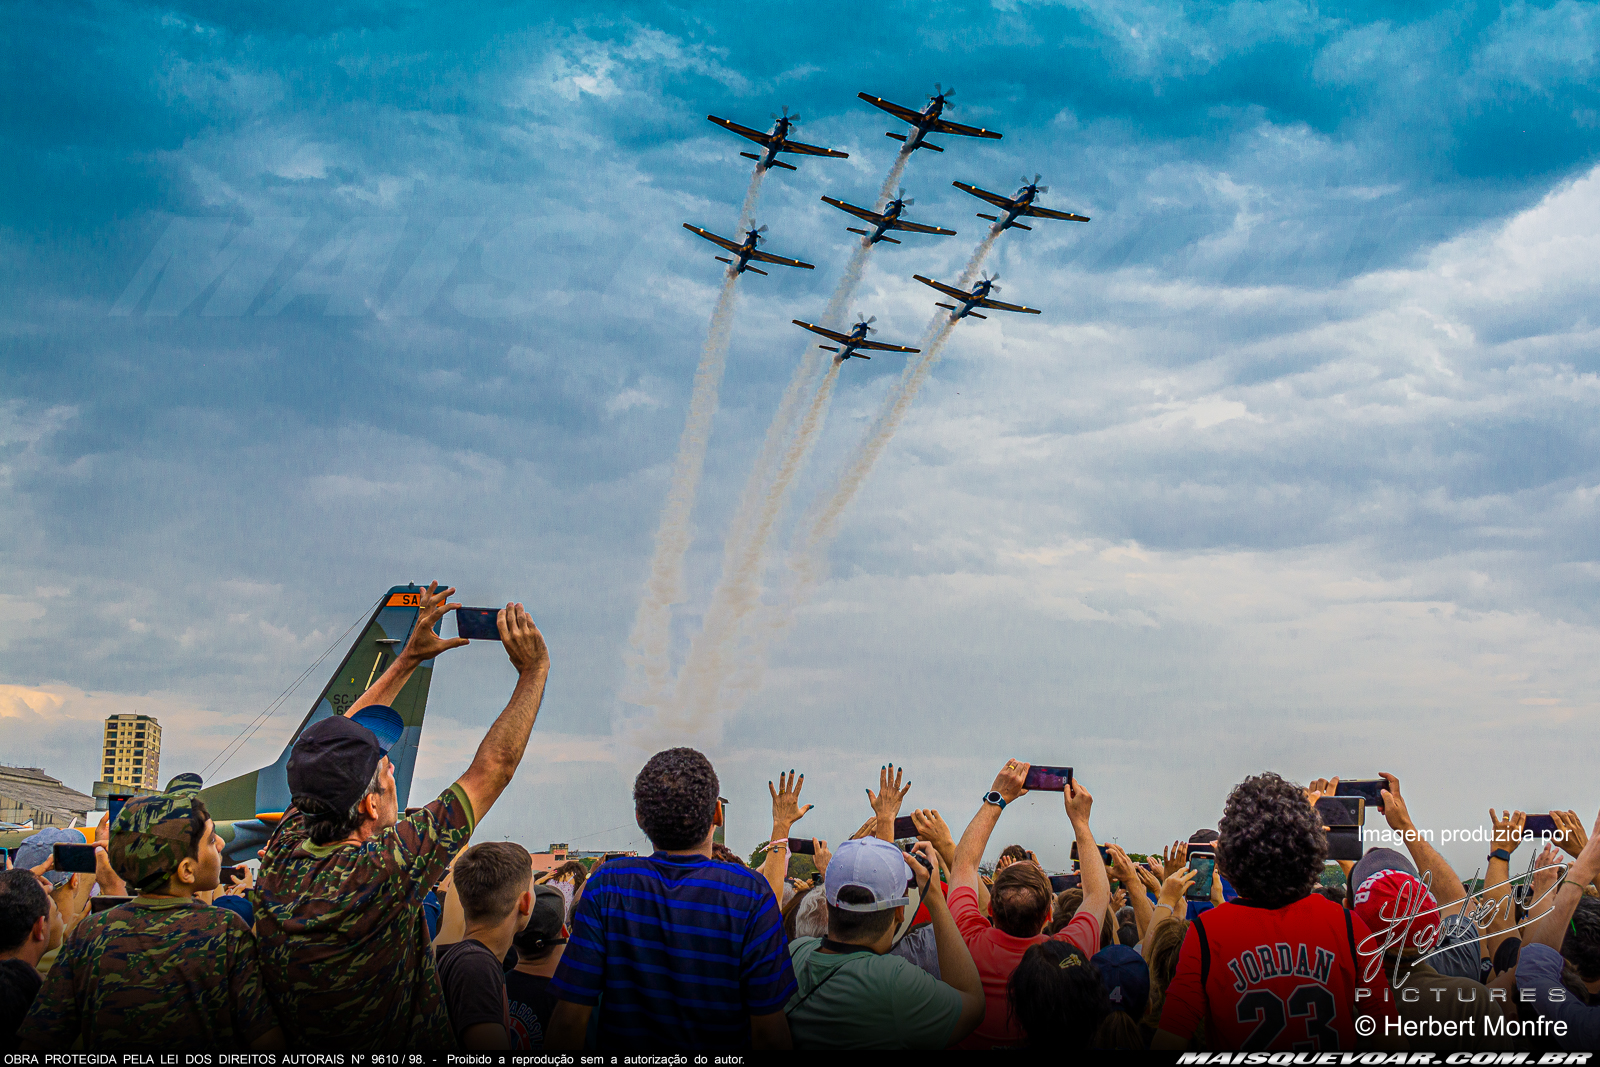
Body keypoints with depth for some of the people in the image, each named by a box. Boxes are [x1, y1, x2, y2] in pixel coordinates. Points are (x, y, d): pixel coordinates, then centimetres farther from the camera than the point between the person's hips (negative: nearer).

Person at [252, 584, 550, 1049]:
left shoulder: (282, 856, -11)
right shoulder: (383, 871, -28)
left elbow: (341, 740, 3)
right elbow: (492, 770, -20)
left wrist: (409, 658, 9)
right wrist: (534, 669, -9)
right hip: (405, 1050, -6)